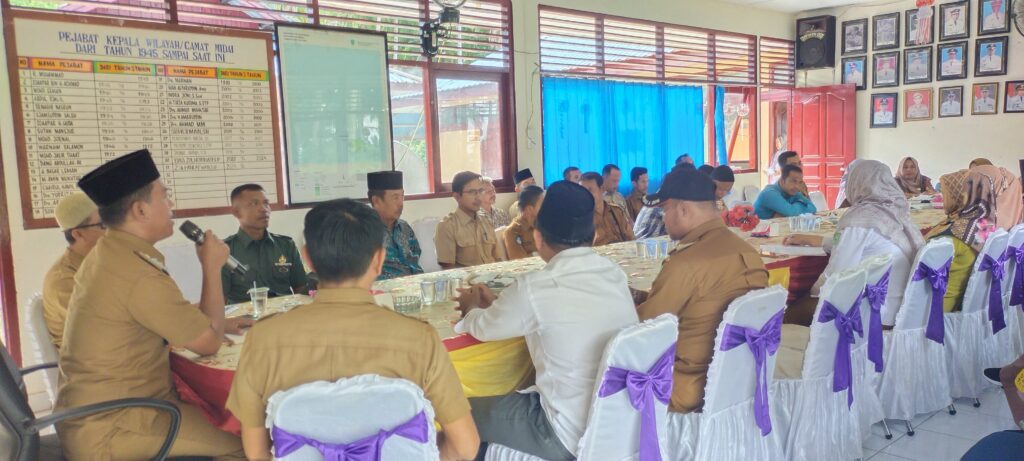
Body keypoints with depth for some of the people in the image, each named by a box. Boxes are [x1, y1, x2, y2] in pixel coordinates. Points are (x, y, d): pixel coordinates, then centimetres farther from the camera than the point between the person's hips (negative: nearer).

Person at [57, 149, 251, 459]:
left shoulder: (109, 253, 7)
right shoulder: (139, 275, -24)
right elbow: (209, 343, -13)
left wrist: (219, 324, 9)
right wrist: (212, 267, -5)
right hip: (109, 430, -10)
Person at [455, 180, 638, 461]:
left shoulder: (534, 288, -20)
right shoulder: (616, 275, -1)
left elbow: (482, 329, 0)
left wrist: (472, 308, 22)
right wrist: (496, 302, 23)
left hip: (575, 437, -7)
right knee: (517, 397, 27)